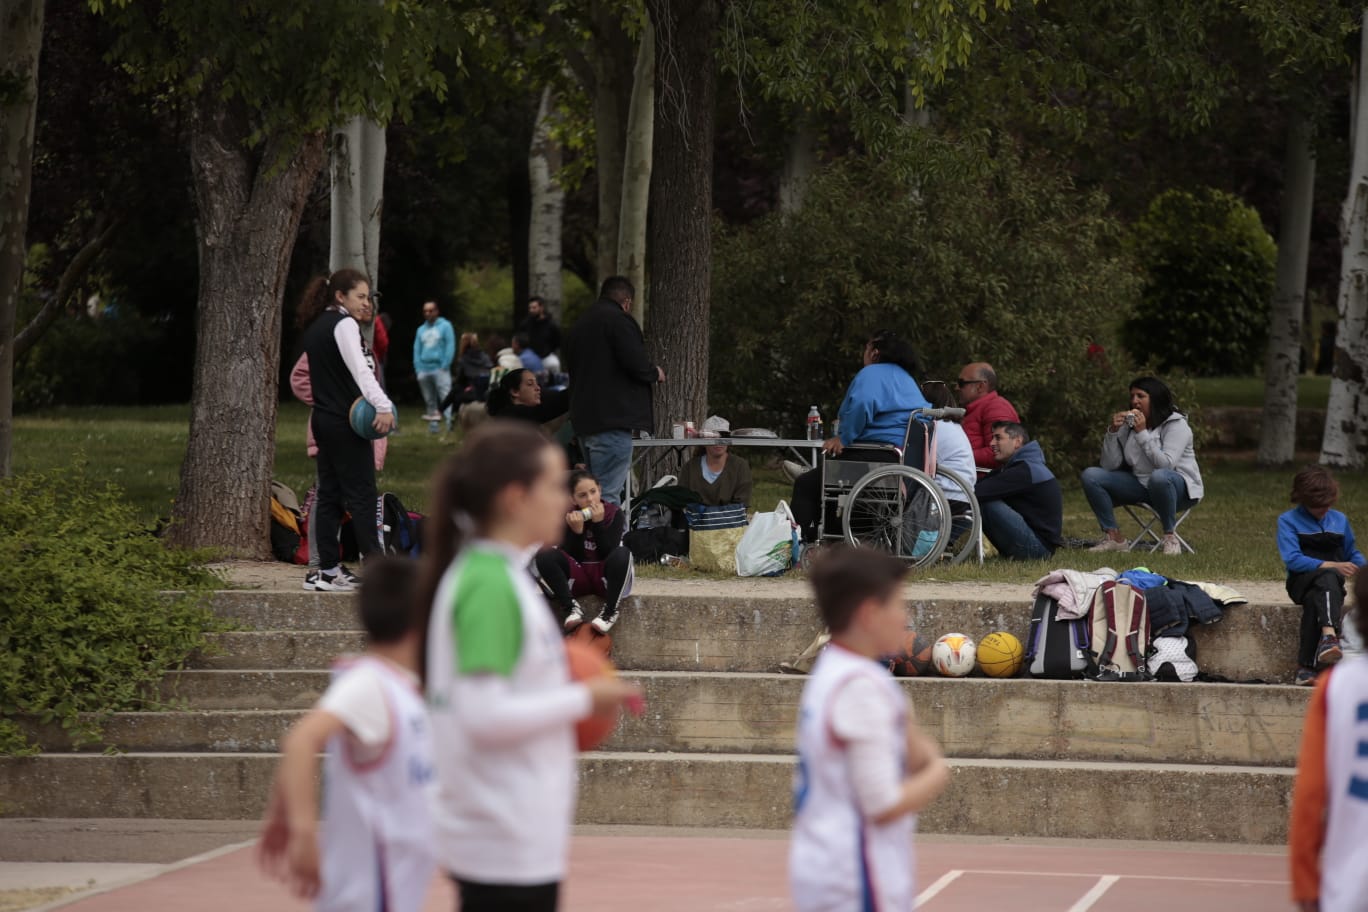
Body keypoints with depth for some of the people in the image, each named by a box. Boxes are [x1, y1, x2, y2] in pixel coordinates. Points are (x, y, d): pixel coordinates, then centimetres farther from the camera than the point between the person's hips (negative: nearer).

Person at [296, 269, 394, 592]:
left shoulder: (315, 327, 17)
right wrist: (383, 406, -36)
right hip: (346, 422, -9)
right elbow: (360, 370, -25)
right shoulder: (344, 325, -12)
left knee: (329, 495, 9)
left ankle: (329, 570, 9)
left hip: (323, 418, 9)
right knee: (361, 495, -8)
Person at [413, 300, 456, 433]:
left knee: (446, 397, -16)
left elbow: (450, 347, -5)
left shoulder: (445, 326, 2)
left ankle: (451, 421, -24)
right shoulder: (421, 330, 17)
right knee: (430, 401, 8)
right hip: (424, 370, 5)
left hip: (440, 369, -5)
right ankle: (433, 426, 13)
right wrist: (418, 368, 2)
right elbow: (417, 350, 14)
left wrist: (445, 366, -13)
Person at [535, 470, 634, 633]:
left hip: (604, 576, -2)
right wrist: (576, 531, -23)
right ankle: (570, 607, -26)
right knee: (544, 555, -25)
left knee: (622, 554, -35)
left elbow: (609, 553, -13)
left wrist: (599, 524, -21)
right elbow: (569, 556, -8)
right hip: (577, 577, 2)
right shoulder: (568, 517, 0)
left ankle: (610, 610, -28)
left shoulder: (614, 514, -3)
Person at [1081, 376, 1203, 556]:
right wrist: (1112, 432, -14)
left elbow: (1166, 465, -26)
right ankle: (1114, 538, -12)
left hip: (1179, 488, -6)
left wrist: (1142, 433, -26)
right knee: (1090, 475, -10)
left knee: (1159, 477, -42)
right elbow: (1109, 466, -1)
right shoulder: (1128, 425, 5)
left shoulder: (1176, 425, -11)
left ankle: (1170, 536, -25)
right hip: (1140, 485, 6)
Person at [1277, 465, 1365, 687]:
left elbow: (1352, 554, 25)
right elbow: (1292, 560, -9)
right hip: (1302, 582, -2)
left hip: (1332, 582, 2)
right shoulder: (1288, 521, 5)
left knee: (1314, 601, -36)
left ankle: (1308, 667, -43)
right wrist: (1333, 566, -18)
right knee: (1328, 577, -38)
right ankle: (1330, 632, -62)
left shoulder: (1339, 520, 18)